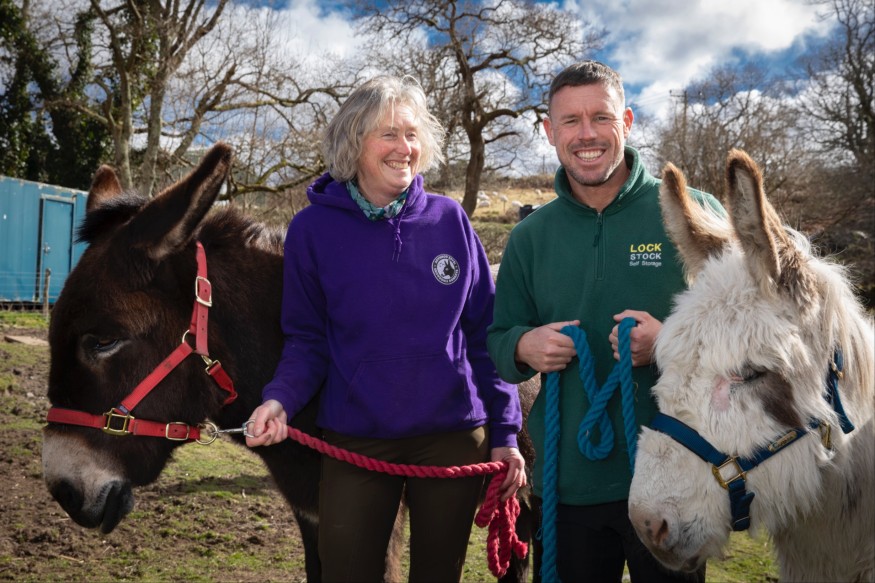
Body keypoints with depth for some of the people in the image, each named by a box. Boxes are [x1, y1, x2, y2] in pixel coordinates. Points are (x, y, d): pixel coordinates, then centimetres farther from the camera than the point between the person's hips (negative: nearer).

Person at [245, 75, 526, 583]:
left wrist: (504, 433, 1)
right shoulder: (313, 229, -4)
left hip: (454, 440, 1)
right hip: (355, 443, -1)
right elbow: (307, 341, 2)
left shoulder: (450, 220, -1)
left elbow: (485, 333, 3)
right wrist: (281, 398, -18)